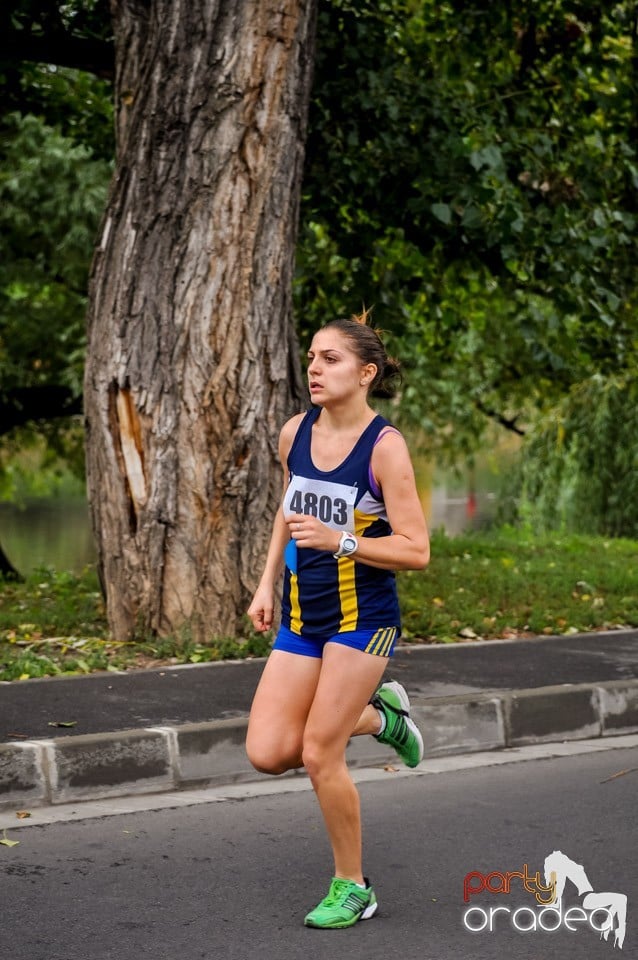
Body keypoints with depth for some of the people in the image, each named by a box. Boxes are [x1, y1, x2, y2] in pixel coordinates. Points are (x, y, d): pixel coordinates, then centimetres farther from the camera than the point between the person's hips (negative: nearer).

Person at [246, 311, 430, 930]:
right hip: (300, 617, 6)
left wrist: (341, 542, -27)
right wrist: (267, 585, 14)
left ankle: (352, 889, 15)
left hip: (361, 618, -6)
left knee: (319, 756, -6)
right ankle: (377, 716, 25)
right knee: (267, 753, -3)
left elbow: (416, 550, -15)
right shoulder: (295, 433, 3)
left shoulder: (385, 446, -14)